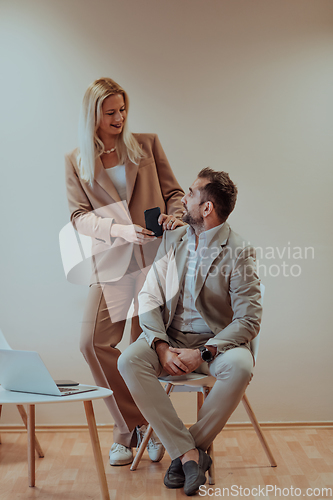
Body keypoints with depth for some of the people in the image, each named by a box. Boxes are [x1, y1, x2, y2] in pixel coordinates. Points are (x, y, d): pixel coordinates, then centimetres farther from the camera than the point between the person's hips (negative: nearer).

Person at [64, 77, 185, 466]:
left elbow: (174, 192, 12)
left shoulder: (147, 144, 10)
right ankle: (130, 424, 8)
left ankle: (144, 427, 23)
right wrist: (120, 229, -16)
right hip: (110, 263, 1)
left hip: (155, 256, 0)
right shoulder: (76, 161, 9)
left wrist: (175, 214, -11)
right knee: (93, 342, -11)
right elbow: (79, 216, 1)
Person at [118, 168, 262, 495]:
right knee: (129, 361, -24)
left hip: (217, 342, -3)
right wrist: (162, 348, -15)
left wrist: (203, 353, -22)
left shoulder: (240, 252, -7)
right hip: (170, 338, 3)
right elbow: (149, 298, 2)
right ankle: (190, 453, -22)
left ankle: (184, 452, -13)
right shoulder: (172, 240, 6)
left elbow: (249, 320, -11)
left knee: (239, 367, -35)